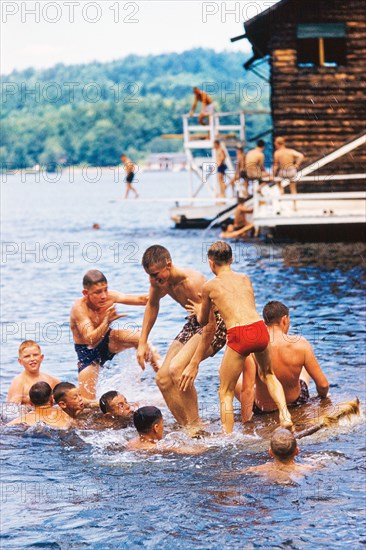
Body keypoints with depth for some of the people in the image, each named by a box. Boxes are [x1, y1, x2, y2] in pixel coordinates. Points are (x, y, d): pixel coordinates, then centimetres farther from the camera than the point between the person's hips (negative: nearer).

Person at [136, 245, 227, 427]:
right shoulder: (158, 280, -8)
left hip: (216, 325, -9)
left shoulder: (192, 282, -32)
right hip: (194, 323, 9)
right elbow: (152, 305, 15)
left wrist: (194, 364, -31)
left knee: (177, 369, -28)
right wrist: (142, 342, 10)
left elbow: (210, 324, -31)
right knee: (163, 378, 2)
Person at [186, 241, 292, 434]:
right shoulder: (245, 279, 20)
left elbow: (203, 321, 24)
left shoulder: (210, 286, 10)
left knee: (226, 392, 11)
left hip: (239, 336, -4)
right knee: (268, 375, 31)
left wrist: (198, 311, 46)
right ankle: (285, 415, 12)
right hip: (260, 329, 4)